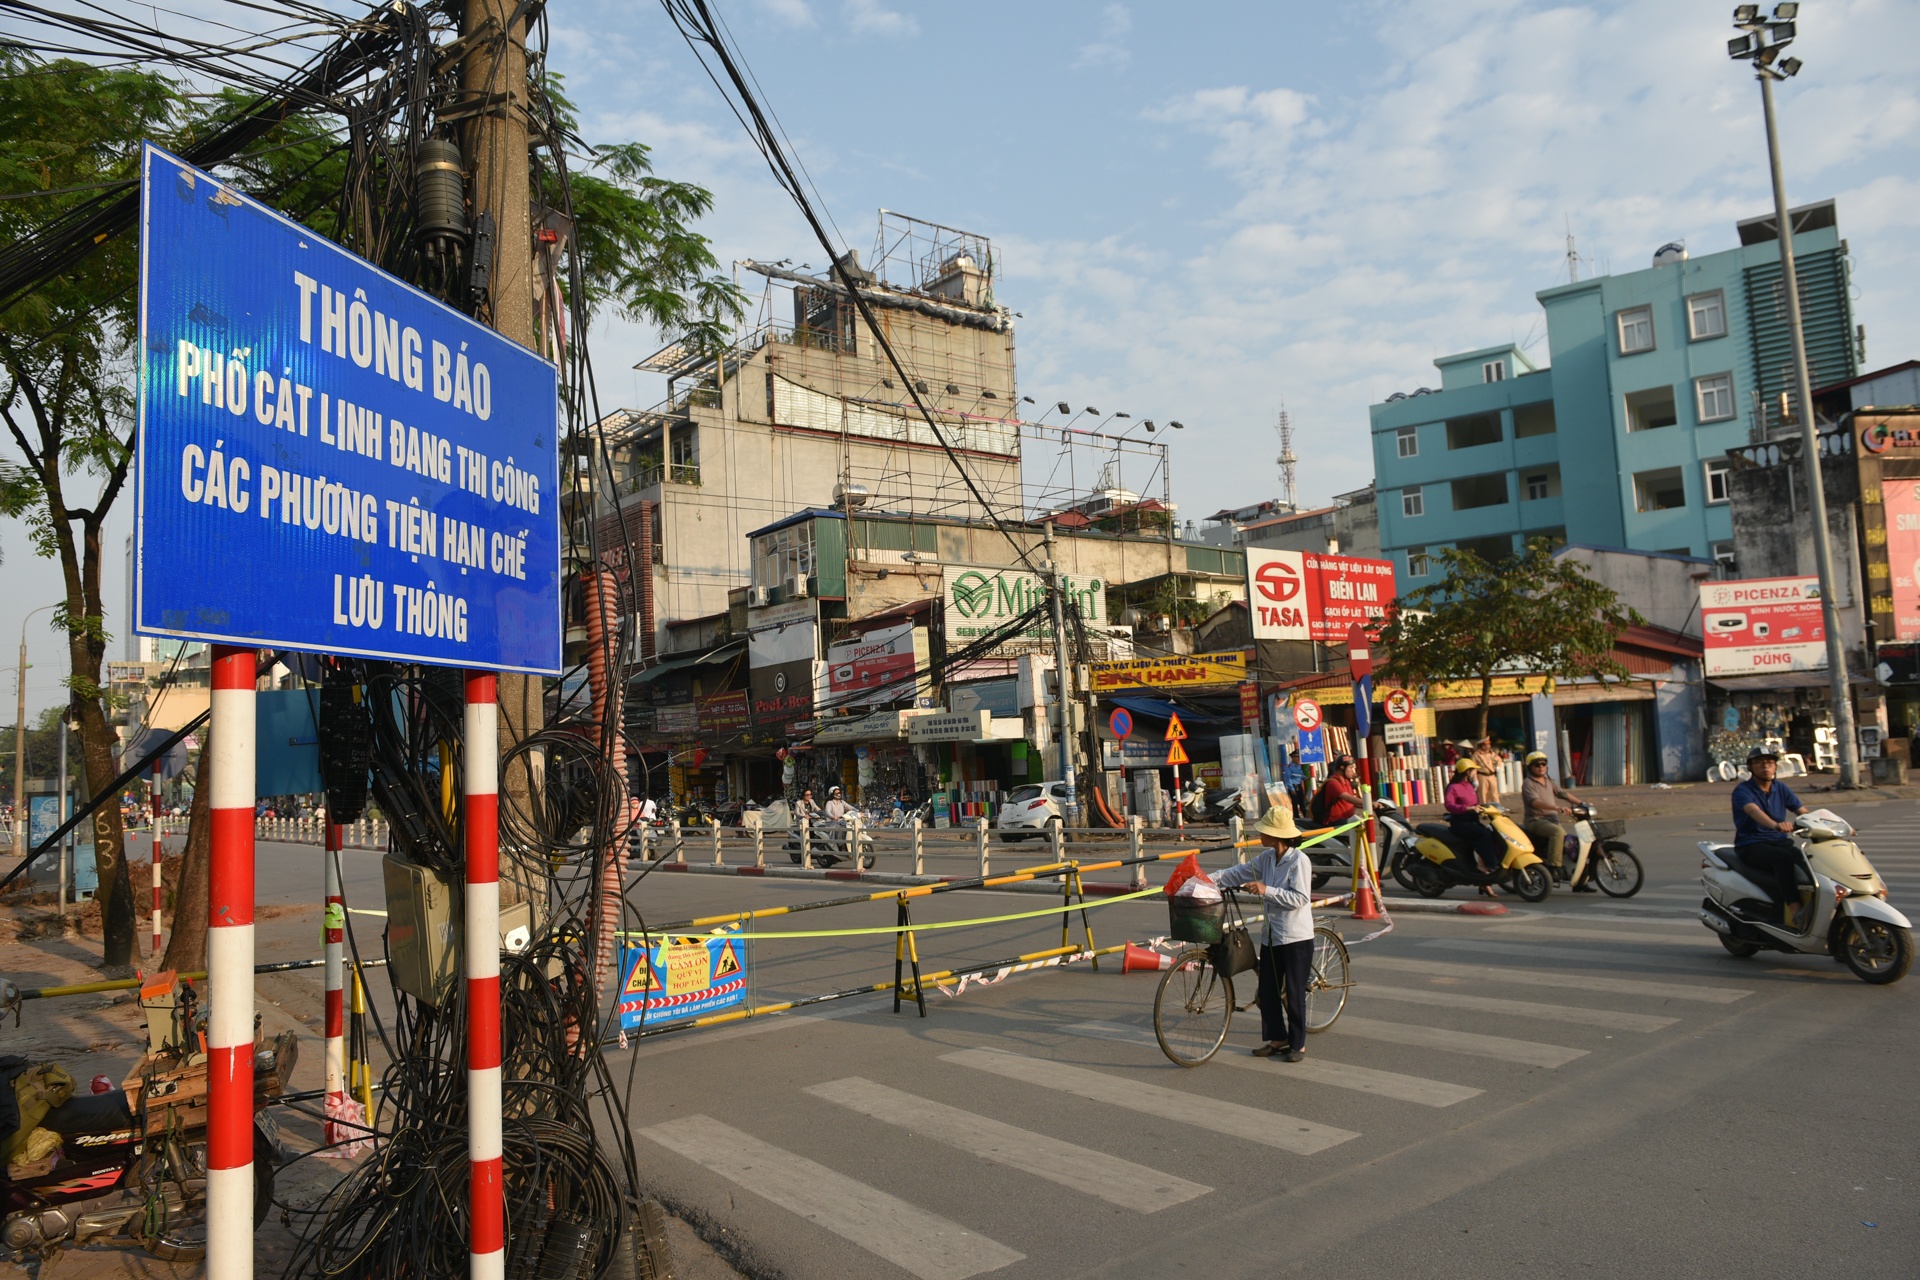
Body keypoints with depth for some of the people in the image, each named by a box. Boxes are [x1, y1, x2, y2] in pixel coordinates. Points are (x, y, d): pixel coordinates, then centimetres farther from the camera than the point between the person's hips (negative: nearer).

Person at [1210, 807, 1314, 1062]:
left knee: (1293, 993, 2)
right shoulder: (1267, 858, 6)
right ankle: (1276, 1038, 22)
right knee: (1268, 990, 10)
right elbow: (1239, 873, 9)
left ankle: (1298, 1044, 15)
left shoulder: (1299, 860, -16)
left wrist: (1267, 891, -23)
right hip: (1271, 936, 7)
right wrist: (1207, 879, 0)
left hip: (1296, 938, -7)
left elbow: (1298, 898, -21)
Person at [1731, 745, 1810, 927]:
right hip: (1751, 845, -5)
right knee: (1783, 857, -35)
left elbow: (1803, 812, 2)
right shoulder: (1742, 791, -8)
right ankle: (1794, 911, -37)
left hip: (1779, 841, 6)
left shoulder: (1781, 789, 12)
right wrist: (1775, 825, -49)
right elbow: (1753, 811, -29)